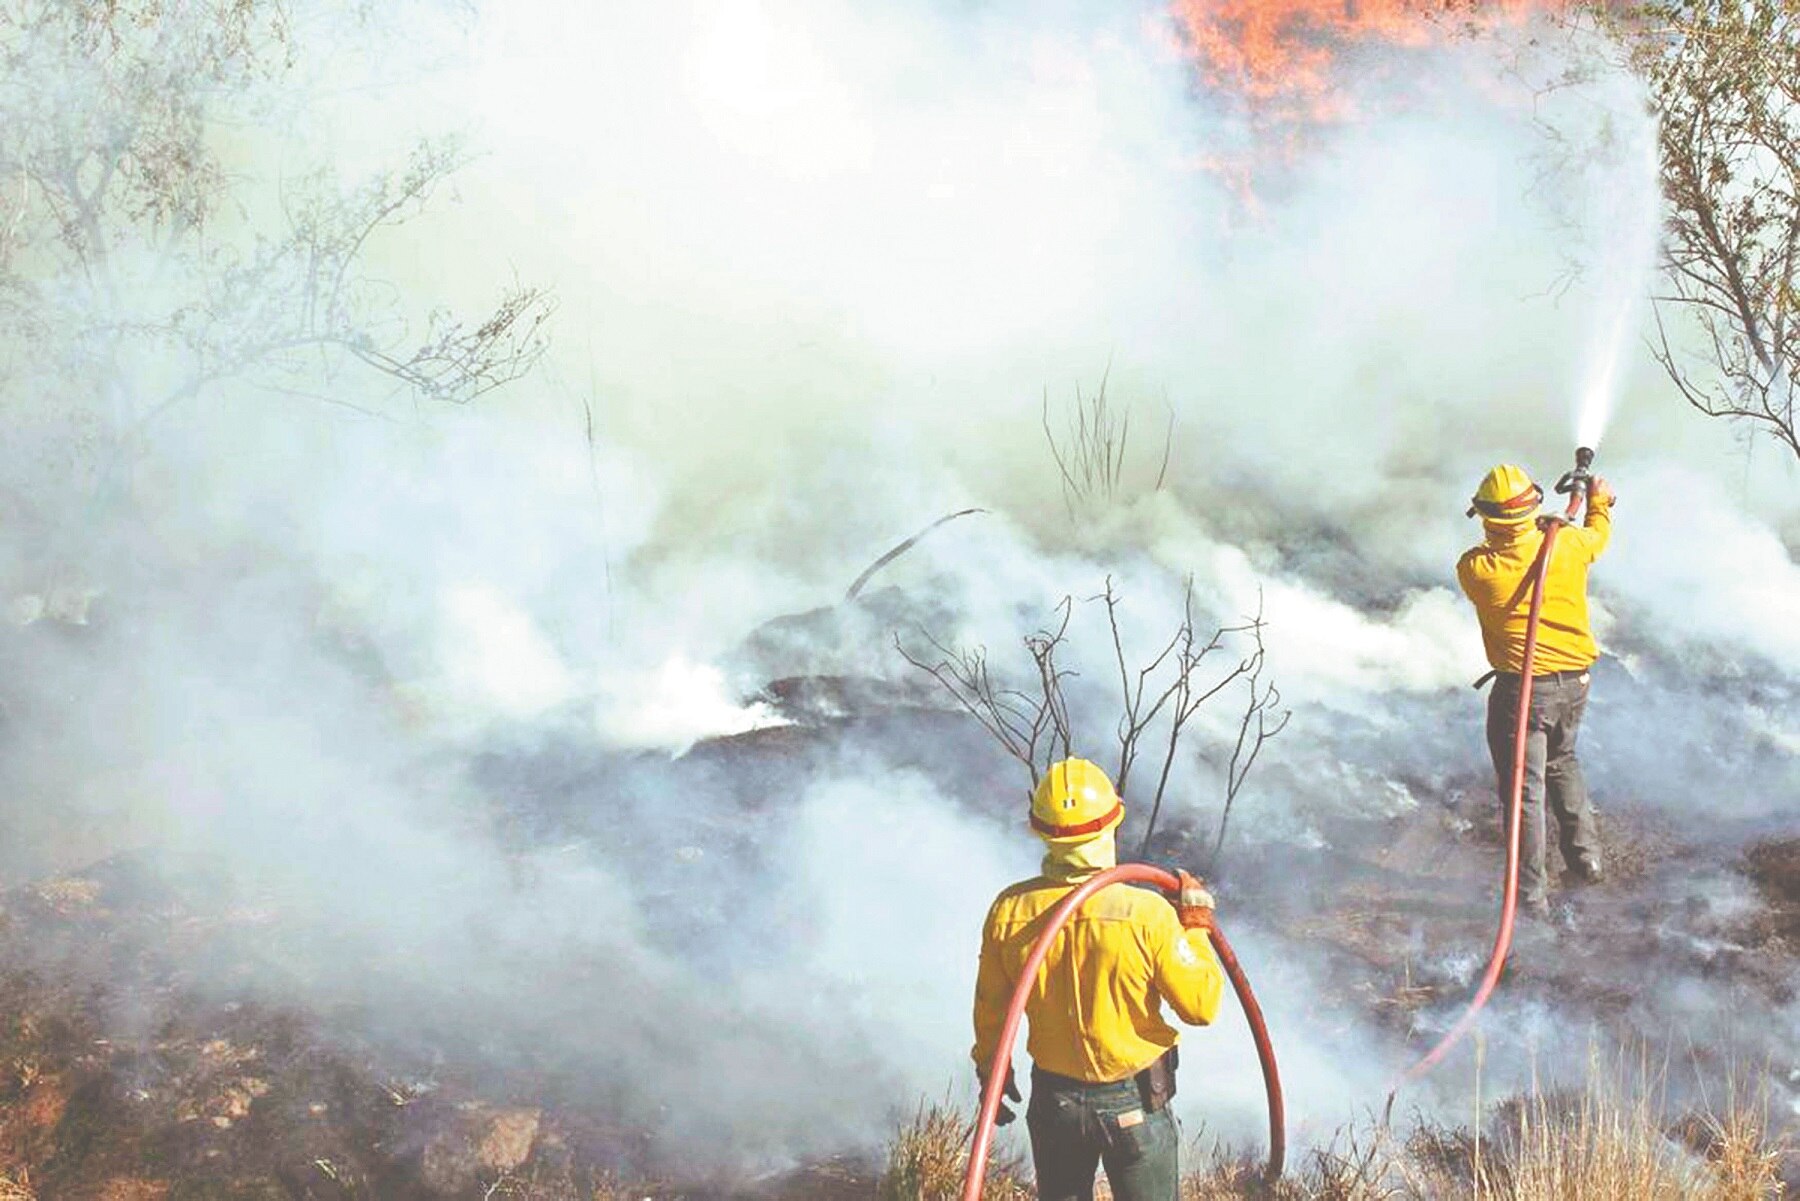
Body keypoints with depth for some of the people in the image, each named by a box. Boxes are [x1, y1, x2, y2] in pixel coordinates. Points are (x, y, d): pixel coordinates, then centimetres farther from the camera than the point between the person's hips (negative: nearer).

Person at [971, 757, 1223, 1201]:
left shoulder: (1009, 911, -14)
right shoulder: (1146, 914, -24)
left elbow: (990, 1010, -1)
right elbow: (1202, 1005, -15)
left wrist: (991, 1072, 18)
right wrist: (1195, 925, -2)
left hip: (1053, 1099, 3)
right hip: (1135, 1103, -3)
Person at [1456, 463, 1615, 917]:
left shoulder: (1474, 568, -18)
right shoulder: (1568, 544, -9)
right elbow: (1598, 534, 16)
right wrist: (1599, 502, 35)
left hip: (1520, 688, -4)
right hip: (1575, 682, 4)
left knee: (1524, 789, 3)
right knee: (1563, 763, 29)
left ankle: (1531, 895, 7)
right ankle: (1586, 857, 35)